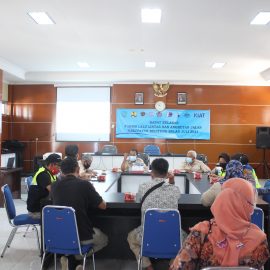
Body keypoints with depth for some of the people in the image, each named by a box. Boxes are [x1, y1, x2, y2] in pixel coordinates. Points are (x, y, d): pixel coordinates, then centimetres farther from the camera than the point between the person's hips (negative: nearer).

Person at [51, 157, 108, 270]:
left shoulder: (54, 186, -4)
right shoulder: (85, 184, -16)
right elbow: (103, 206, -4)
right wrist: (88, 200, 16)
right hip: (82, 235, -4)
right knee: (103, 240, 27)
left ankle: (69, 258, 12)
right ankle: (74, 258, 7)